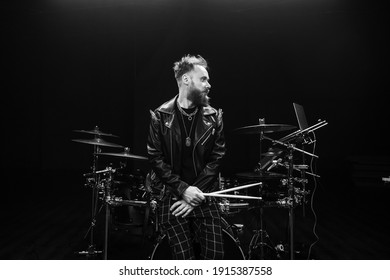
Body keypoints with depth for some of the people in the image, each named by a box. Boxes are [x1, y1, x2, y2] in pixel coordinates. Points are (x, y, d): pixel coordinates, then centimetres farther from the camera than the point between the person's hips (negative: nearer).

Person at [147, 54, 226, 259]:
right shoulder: (160, 116, -3)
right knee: (185, 258, -8)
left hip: (202, 195, 2)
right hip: (170, 195, -2)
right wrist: (183, 189, -14)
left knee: (215, 254, -5)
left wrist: (196, 194, -10)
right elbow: (156, 159, -6)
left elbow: (216, 159, 0)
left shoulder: (213, 117, 4)